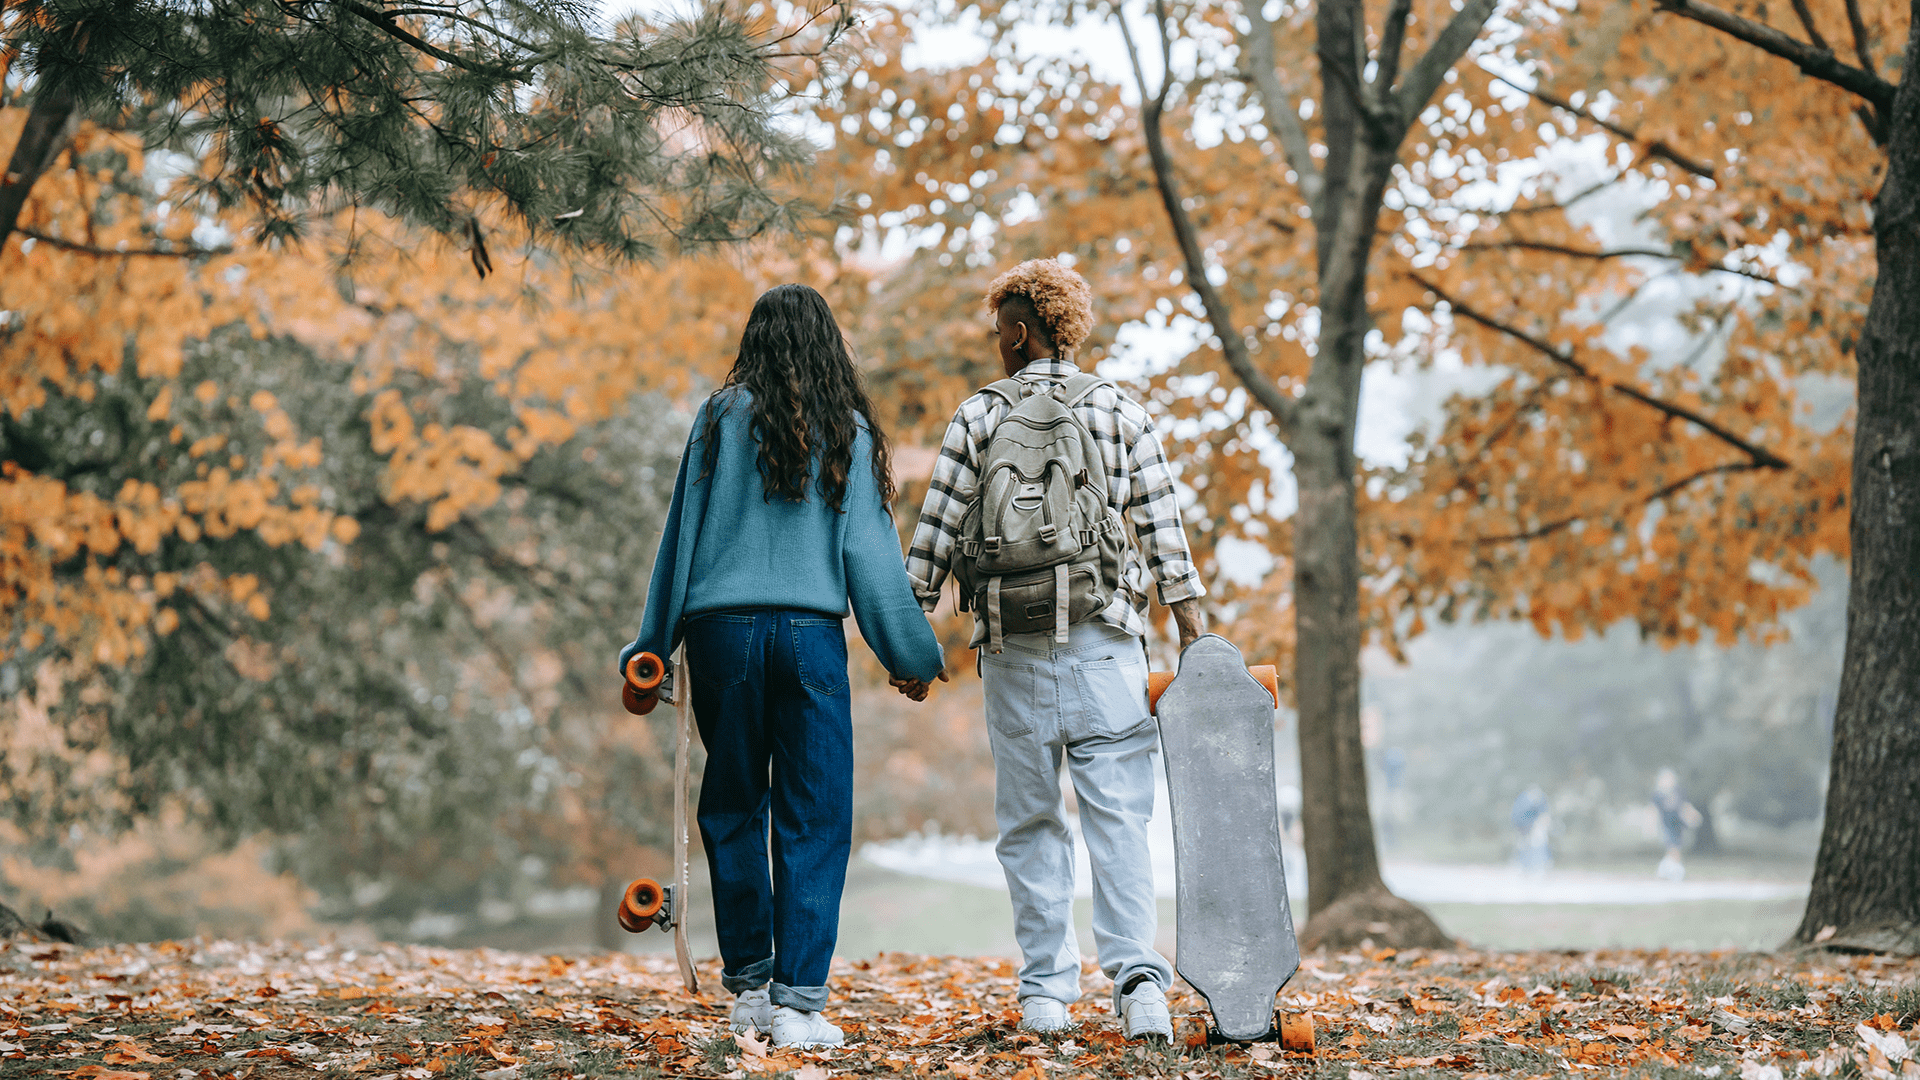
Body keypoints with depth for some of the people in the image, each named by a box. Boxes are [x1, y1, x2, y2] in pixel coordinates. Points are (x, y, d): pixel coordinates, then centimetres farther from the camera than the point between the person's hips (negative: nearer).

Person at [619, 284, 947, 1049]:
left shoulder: (722, 418, 3)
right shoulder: (848, 431, 4)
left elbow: (684, 534, 5)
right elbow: (871, 553, 3)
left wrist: (652, 646, 11)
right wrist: (911, 655, 11)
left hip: (723, 632, 1)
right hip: (808, 633, -1)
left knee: (732, 812, 14)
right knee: (814, 821, 2)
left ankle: (749, 986, 19)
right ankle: (797, 1003, -4)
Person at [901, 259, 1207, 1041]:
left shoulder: (978, 417, 4)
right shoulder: (1122, 413, 7)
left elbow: (934, 535, 1)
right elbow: (1164, 530, 3)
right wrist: (1195, 636, 5)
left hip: (1013, 646, 0)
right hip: (1105, 642, 0)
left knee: (1029, 821, 8)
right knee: (1119, 817, -1)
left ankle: (1045, 991, 6)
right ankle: (1137, 976, -15)